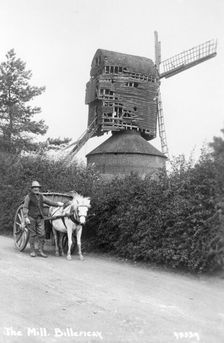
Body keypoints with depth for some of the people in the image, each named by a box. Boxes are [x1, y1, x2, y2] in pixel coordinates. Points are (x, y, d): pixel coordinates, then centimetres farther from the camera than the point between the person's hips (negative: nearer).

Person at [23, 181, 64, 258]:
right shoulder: (29, 196, 0)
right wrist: (26, 217, -14)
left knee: (42, 234, -1)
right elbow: (25, 208, -4)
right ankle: (32, 251, 13)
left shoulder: (41, 196, 14)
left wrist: (57, 204, -3)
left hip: (40, 218, 4)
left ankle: (41, 250, 7)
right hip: (31, 218, -4)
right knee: (33, 234, 2)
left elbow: (49, 202, 12)